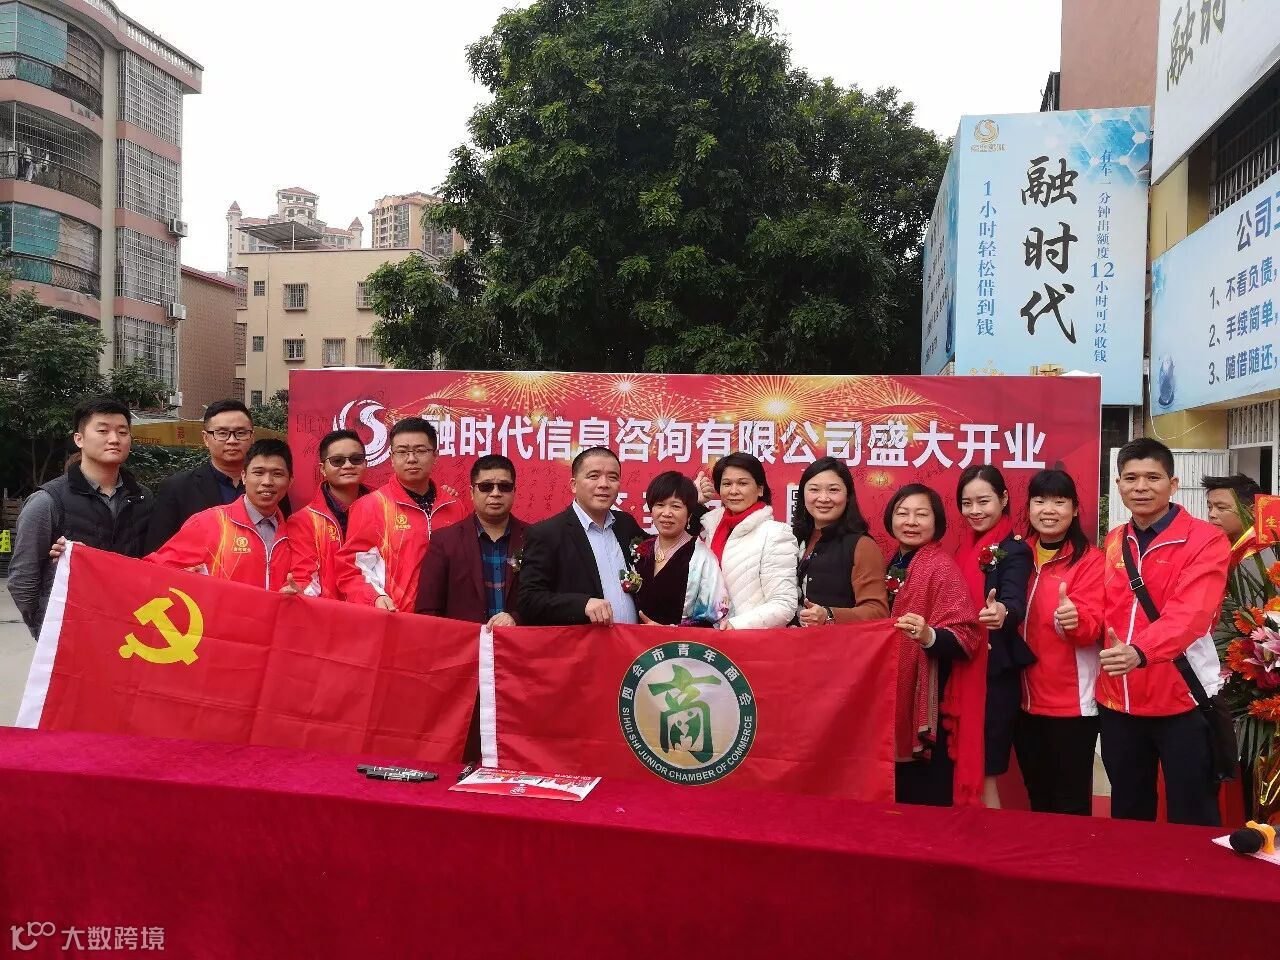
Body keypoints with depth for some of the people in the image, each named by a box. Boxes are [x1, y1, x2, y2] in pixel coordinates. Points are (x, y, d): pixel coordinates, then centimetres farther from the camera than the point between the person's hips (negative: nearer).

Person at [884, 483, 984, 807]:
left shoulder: (942, 567, -13)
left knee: (929, 799, 1)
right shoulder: (892, 566, 9)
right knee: (898, 796, 15)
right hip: (892, 699, 7)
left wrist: (928, 636, -36)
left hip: (930, 704, -7)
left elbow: (966, 638, -18)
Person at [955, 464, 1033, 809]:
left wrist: (1002, 612, -48)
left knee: (984, 772, -1)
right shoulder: (963, 546, 11)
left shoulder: (1015, 549, -10)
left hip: (995, 673, -7)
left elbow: (1014, 601, -27)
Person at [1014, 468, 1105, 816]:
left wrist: (1074, 620, -39)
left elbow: (1092, 626, -18)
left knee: (1071, 803, 3)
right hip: (1025, 699, 5)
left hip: (1072, 703, -5)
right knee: (1038, 798, 17)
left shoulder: (1089, 559, -8)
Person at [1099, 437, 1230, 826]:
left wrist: (1139, 651, -40)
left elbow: (1189, 614, -25)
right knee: (1127, 816, 17)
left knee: (1192, 821, 5)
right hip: (1117, 700, 5)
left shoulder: (1205, 540, -10)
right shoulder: (1113, 542, 9)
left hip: (1183, 700, -5)